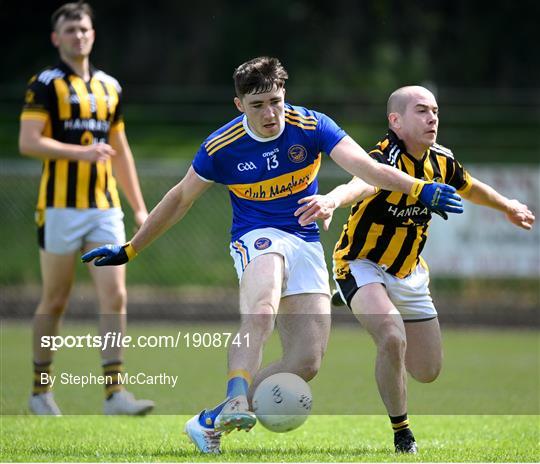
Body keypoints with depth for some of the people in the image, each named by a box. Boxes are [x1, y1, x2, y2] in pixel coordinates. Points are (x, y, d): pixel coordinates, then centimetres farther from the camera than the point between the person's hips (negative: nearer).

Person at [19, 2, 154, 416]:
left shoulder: (110, 86, 14)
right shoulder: (45, 84, -4)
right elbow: (28, 142, -14)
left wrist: (140, 206, 18)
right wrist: (79, 151, -26)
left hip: (105, 207, 4)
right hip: (61, 207, -4)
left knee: (115, 296, -7)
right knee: (55, 301, 4)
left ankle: (115, 393, -9)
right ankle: (41, 390, 17)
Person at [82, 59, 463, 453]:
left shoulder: (311, 127, -7)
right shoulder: (222, 147, -7)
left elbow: (367, 168, -16)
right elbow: (180, 199, 8)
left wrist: (419, 188, -34)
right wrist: (129, 250, 11)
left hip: (306, 244, 3)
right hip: (257, 238, -3)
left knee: (307, 362, -9)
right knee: (260, 313, -38)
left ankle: (211, 421, -1)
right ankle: (236, 402, -52)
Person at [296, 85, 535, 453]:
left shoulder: (441, 161, -4)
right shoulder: (386, 159, -27)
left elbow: (470, 188, 19)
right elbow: (361, 184, -52)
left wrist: (508, 206, 36)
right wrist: (332, 200, -74)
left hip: (408, 274, 7)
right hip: (363, 264, -7)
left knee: (428, 371, 9)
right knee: (393, 339, -32)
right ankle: (401, 432, -10)